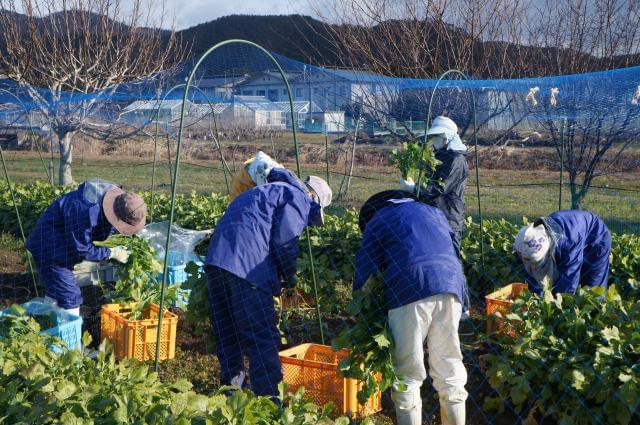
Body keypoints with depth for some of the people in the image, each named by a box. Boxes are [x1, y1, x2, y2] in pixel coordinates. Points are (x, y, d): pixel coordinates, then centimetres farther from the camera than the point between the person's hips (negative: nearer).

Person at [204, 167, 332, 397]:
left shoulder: (272, 189, 32)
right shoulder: (299, 198, 4)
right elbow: (284, 241, -8)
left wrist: (281, 274, 26)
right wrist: (289, 275, 8)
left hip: (217, 257, 9)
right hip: (247, 266, -9)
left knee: (227, 334, 18)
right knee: (262, 336, -3)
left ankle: (232, 387, 29)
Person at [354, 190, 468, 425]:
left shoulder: (377, 221, 20)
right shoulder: (434, 212, 34)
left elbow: (363, 274, 14)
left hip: (410, 289, -4)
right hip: (451, 284, 4)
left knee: (408, 375, 4)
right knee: (450, 369, 13)